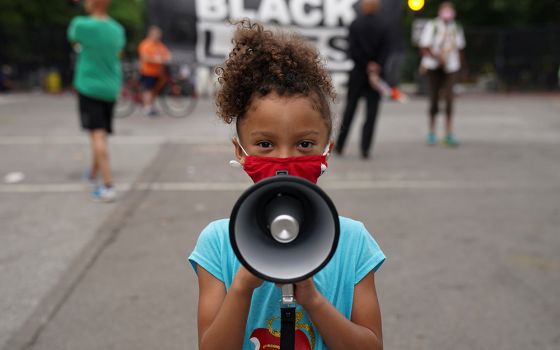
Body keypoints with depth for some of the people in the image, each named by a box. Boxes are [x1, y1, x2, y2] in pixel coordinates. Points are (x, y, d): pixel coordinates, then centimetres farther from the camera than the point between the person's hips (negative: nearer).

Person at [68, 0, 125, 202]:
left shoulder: (82, 24, -15)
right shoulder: (118, 29, 2)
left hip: (89, 87, -6)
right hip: (111, 88, 6)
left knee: (97, 135, -10)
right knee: (101, 134, 18)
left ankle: (107, 186, -17)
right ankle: (94, 173, 38)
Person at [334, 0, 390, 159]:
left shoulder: (355, 24, -4)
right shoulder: (382, 26, -1)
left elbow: (354, 50, -10)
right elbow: (385, 50, -8)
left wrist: (367, 66, -5)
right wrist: (376, 66, -8)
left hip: (358, 72, 0)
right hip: (376, 72, 0)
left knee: (350, 109, 10)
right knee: (371, 113, 3)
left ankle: (339, 146, 14)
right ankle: (365, 148, -2)